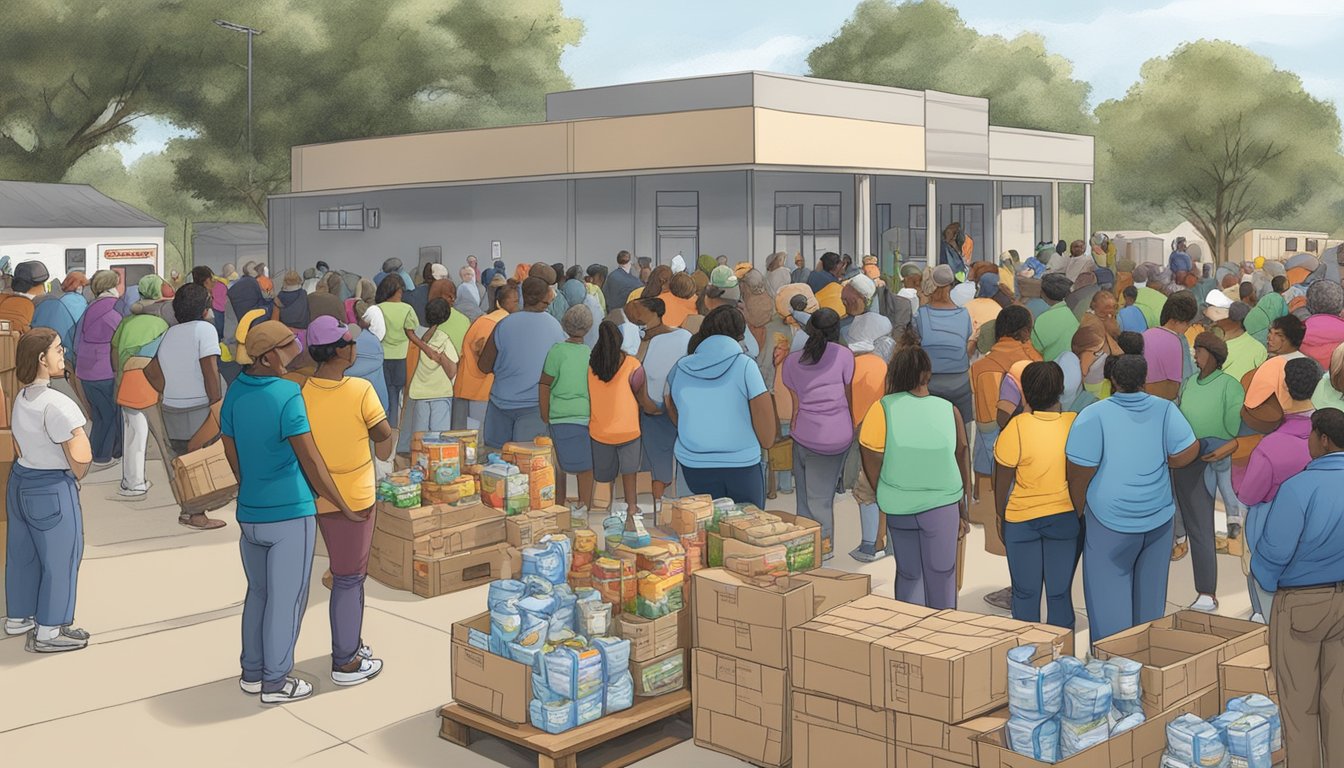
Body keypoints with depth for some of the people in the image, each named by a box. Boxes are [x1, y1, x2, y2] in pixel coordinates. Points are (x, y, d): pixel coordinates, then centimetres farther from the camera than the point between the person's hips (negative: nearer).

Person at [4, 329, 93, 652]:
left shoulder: (21, 398, 4)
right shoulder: (56, 404, -24)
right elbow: (82, 456, -26)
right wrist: (77, 477, -4)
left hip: (21, 481, 9)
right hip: (53, 489, -9)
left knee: (23, 553, 22)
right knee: (60, 558, 5)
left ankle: (17, 618, 38)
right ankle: (47, 632, 15)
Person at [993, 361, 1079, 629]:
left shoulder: (1017, 428, -17)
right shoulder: (1076, 424, -10)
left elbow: (1002, 482, -8)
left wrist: (1001, 519, 6)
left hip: (1022, 519, -2)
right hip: (1067, 518, 2)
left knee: (1025, 592, 12)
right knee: (1060, 592, 12)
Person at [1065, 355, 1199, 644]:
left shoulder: (1093, 416, -15)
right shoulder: (1165, 410, -6)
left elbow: (1080, 473, -14)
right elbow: (1188, 452, -11)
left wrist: (1078, 513, 0)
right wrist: (1158, 463, 7)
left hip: (1111, 521, -4)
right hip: (1158, 518, 4)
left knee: (1108, 591, 7)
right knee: (1150, 591, 18)